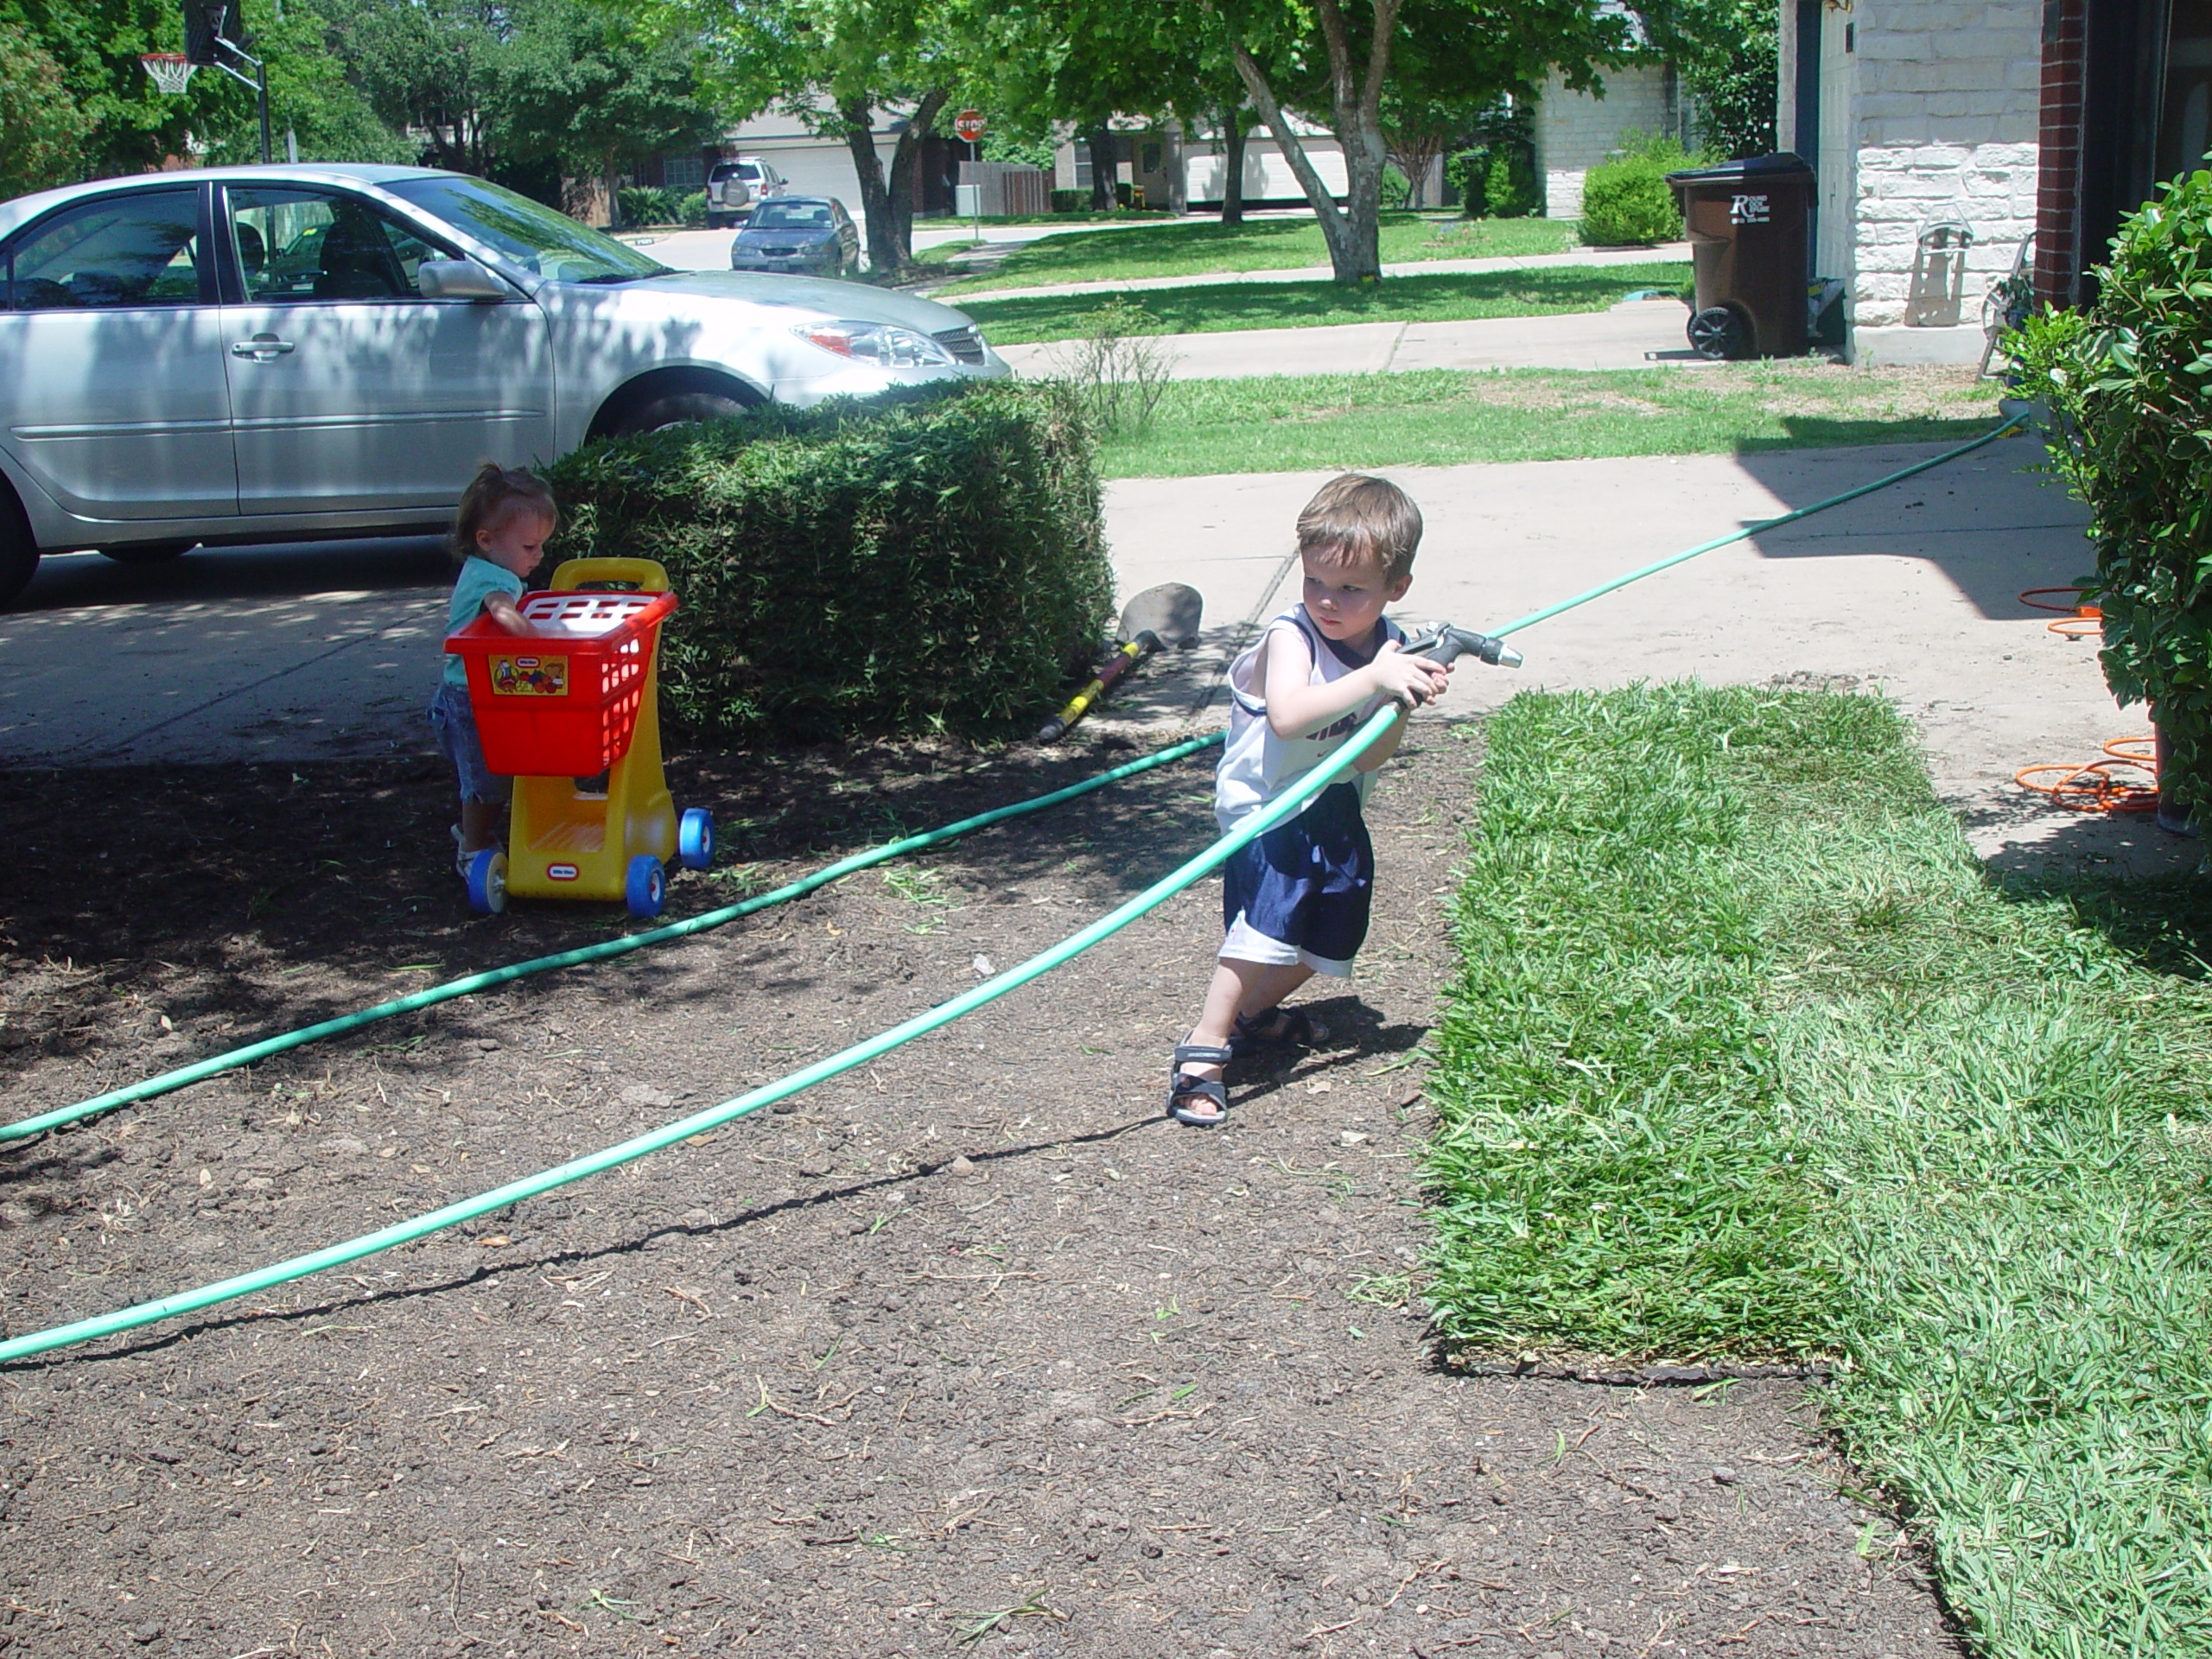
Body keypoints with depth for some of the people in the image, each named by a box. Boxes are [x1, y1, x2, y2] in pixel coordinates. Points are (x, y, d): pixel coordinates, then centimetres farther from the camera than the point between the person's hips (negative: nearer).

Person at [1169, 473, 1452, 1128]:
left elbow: (1366, 760, -6)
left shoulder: (1390, 648, -3)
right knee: (1268, 923, -27)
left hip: (1334, 810, 7)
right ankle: (1203, 1053, -20)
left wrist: (1404, 707, -23)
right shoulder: (1290, 637, -22)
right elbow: (1287, 716, -42)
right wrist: (1372, 681, -44)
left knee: (1331, 937, 17)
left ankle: (1255, 1013, 41)